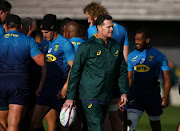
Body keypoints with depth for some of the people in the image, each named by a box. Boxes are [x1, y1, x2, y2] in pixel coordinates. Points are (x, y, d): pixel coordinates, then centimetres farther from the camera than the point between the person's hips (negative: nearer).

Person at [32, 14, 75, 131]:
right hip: (48, 86, 7)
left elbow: (73, 67, -12)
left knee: (61, 121, -1)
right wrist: (41, 86, 18)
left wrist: (65, 88, -18)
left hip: (60, 87, -7)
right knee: (36, 119, -1)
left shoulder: (65, 44, -9)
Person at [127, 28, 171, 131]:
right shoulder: (132, 56, 11)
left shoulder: (159, 56, -1)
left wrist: (165, 97, -14)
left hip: (153, 95, -3)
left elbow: (167, 78, -2)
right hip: (135, 94, 3)